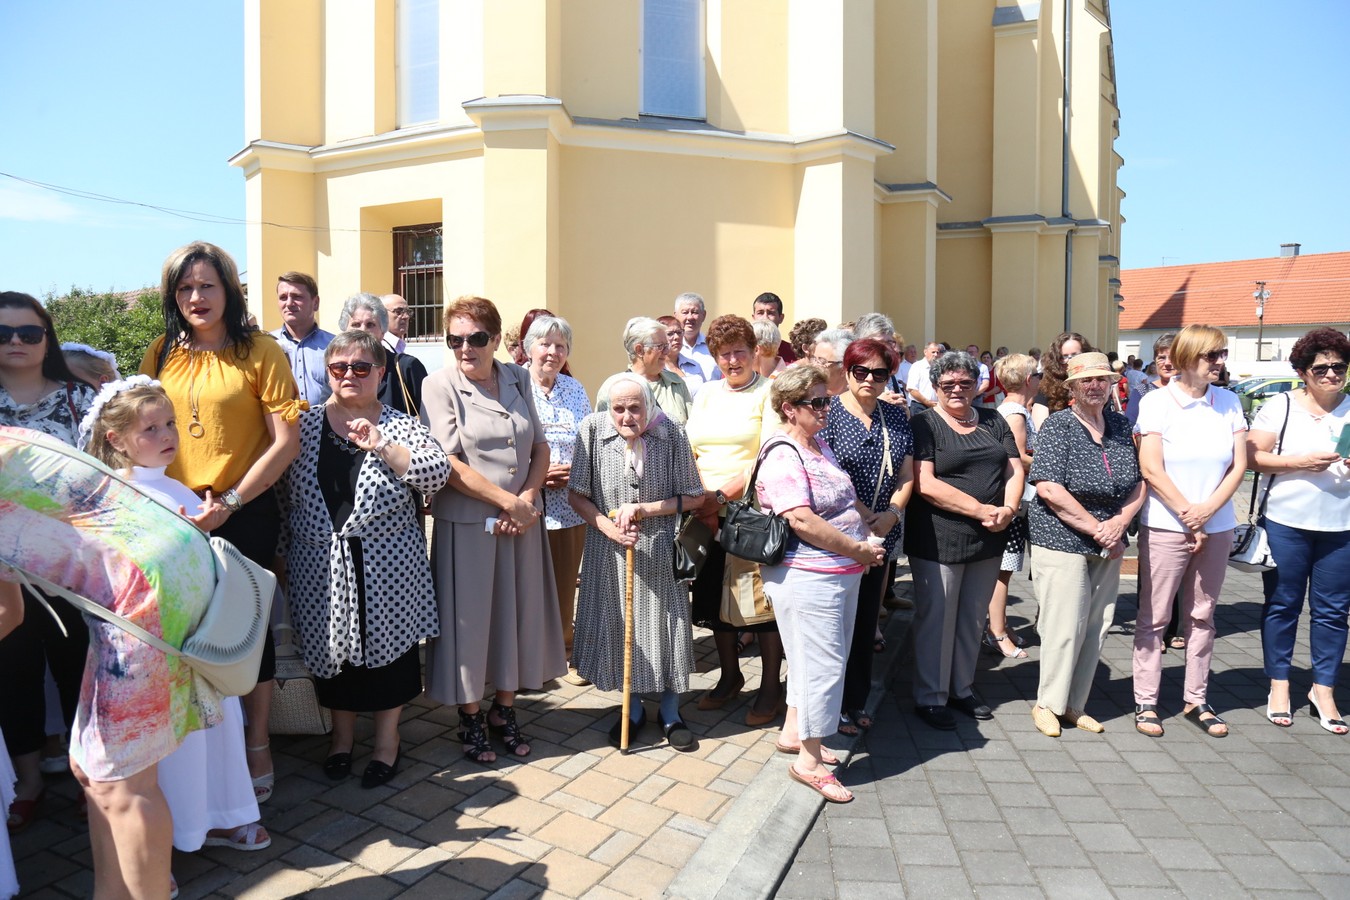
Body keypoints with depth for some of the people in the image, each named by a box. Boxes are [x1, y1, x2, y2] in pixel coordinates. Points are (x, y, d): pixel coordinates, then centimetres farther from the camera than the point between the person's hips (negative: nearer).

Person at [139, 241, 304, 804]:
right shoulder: (162, 354, 6)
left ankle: (256, 745, 26)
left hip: (245, 514, -4)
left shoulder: (260, 352, -7)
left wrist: (229, 501, -14)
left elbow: (287, 442, -11)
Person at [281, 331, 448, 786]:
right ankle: (342, 732, 35)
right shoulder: (306, 424, 5)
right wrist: (287, 546, 4)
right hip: (321, 568, 2)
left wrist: (382, 446, -22)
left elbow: (437, 473, -14)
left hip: (387, 567, -2)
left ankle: (388, 737, 26)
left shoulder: (400, 425, 0)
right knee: (329, 645, 12)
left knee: (387, 643, 6)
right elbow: (284, 493, 9)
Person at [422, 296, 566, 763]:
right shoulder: (440, 385, -7)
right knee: (469, 616, 6)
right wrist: (509, 502, -15)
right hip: (466, 523, -4)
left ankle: (504, 710, 29)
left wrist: (528, 498, -10)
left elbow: (540, 447, 7)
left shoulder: (518, 379, 5)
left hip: (523, 521, 4)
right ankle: (470, 716, 26)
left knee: (518, 613, 11)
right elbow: (448, 463, -13)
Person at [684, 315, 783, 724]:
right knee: (715, 594, 13)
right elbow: (688, 451, 10)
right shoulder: (706, 394, 14)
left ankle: (771, 686, 19)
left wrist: (724, 493, -18)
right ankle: (729, 676, 32)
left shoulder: (768, 393, -3)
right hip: (709, 515, 6)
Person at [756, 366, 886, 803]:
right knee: (824, 664, -2)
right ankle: (808, 761, 13)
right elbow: (802, 521, -26)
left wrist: (870, 518, 9)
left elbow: (844, 496, 25)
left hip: (842, 571, 10)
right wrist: (857, 549, -18)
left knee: (820, 658, 20)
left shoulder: (820, 444, 11)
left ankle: (794, 731, 37)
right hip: (807, 575, -10)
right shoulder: (783, 456, -18)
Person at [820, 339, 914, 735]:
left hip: (881, 536, 5)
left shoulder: (897, 417, 10)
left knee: (867, 617, 14)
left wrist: (892, 513, -8)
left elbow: (906, 475, 9)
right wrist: (858, 515, -16)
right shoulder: (829, 412, -7)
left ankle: (858, 700, 29)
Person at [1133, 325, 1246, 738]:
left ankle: (1196, 700, 24)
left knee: (1201, 616, 13)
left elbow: (1239, 465, 2)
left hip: (1216, 528, 4)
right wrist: (1188, 517, -10)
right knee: (1154, 618, 3)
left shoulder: (1229, 402, 5)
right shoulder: (1157, 401, -6)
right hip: (1165, 528, -4)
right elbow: (1151, 469, -10)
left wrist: (1206, 511, -11)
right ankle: (1145, 701, 12)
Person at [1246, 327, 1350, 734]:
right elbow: (1252, 456, -6)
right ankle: (1279, 685, 19)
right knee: (1282, 605, 8)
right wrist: (1300, 462, -17)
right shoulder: (1280, 408, -1)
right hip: (1286, 522, -2)